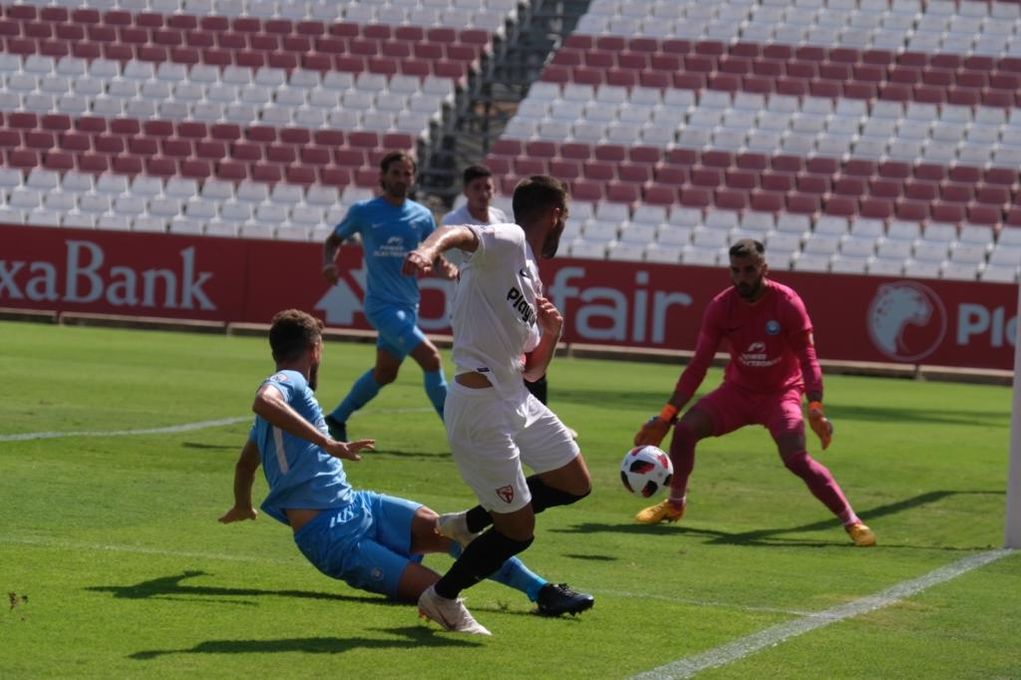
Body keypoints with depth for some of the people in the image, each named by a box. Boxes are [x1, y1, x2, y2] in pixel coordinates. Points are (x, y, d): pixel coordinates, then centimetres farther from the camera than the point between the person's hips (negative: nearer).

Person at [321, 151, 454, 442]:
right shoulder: (363, 211, -3)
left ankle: (337, 419, 35)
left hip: (408, 305, 6)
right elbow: (334, 240, 10)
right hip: (382, 305, -6)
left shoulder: (422, 216, 6)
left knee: (385, 373, 16)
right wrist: (329, 263, -10)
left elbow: (435, 257, 11)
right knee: (430, 356, -19)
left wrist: (448, 268, -12)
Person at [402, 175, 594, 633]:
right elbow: (457, 233, -32)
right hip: (481, 405, -10)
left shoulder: (531, 281, 19)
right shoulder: (506, 243, -8)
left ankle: (470, 523, 28)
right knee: (518, 531, -3)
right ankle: (441, 597, 18)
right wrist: (428, 250, -54)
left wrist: (551, 333, 4)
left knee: (575, 484, 19)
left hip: (517, 401, 10)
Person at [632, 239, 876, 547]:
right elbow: (698, 366, -7)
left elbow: (808, 359, -19)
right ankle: (675, 505, 10)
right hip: (738, 390, 3)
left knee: (796, 459, -24)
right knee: (685, 429, -14)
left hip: (780, 393, -3)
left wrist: (815, 410, -33)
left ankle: (851, 521, -15)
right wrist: (665, 416, -13)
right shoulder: (721, 307, -11)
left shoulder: (787, 303, -19)